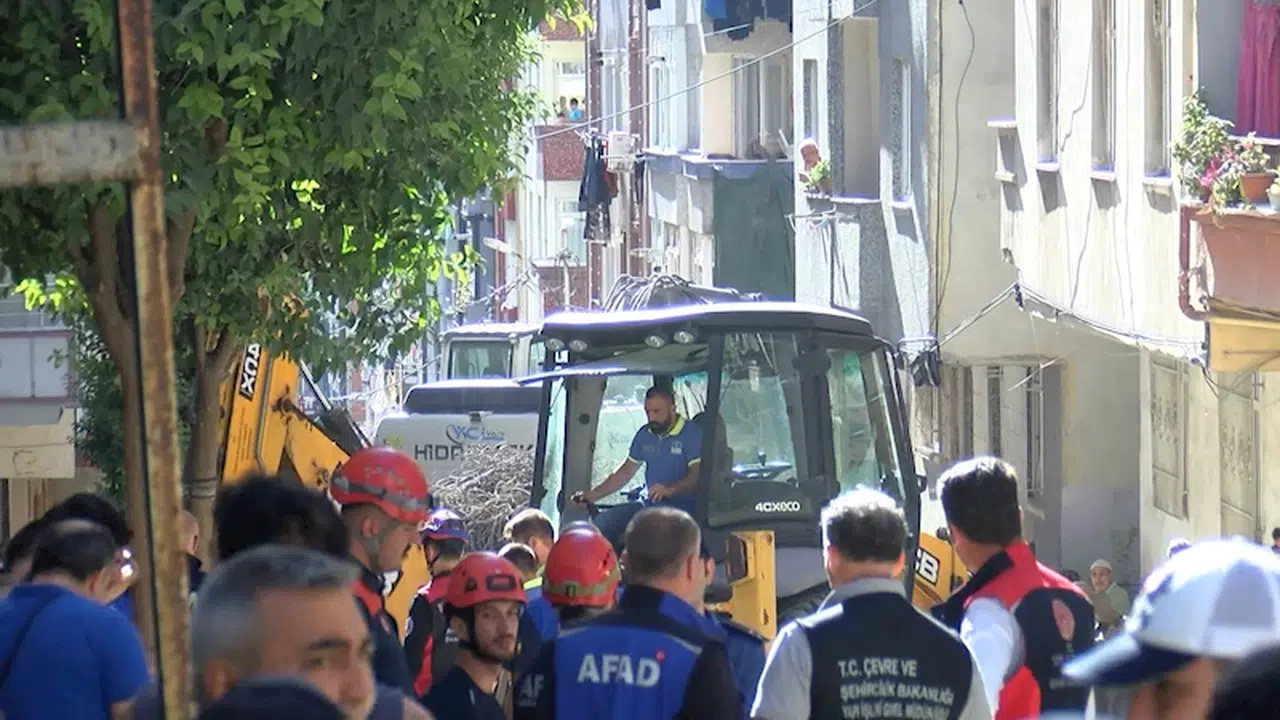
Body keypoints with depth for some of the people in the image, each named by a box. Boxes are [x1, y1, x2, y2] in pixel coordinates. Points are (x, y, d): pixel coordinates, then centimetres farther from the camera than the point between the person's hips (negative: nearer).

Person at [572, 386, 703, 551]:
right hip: (650, 504, 7)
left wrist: (670, 490, -36)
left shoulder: (692, 434, -7)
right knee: (601, 523, -8)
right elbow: (625, 472, 22)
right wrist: (593, 495, 11)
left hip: (681, 505, -7)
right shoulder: (644, 435, 16)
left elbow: (697, 475, -18)